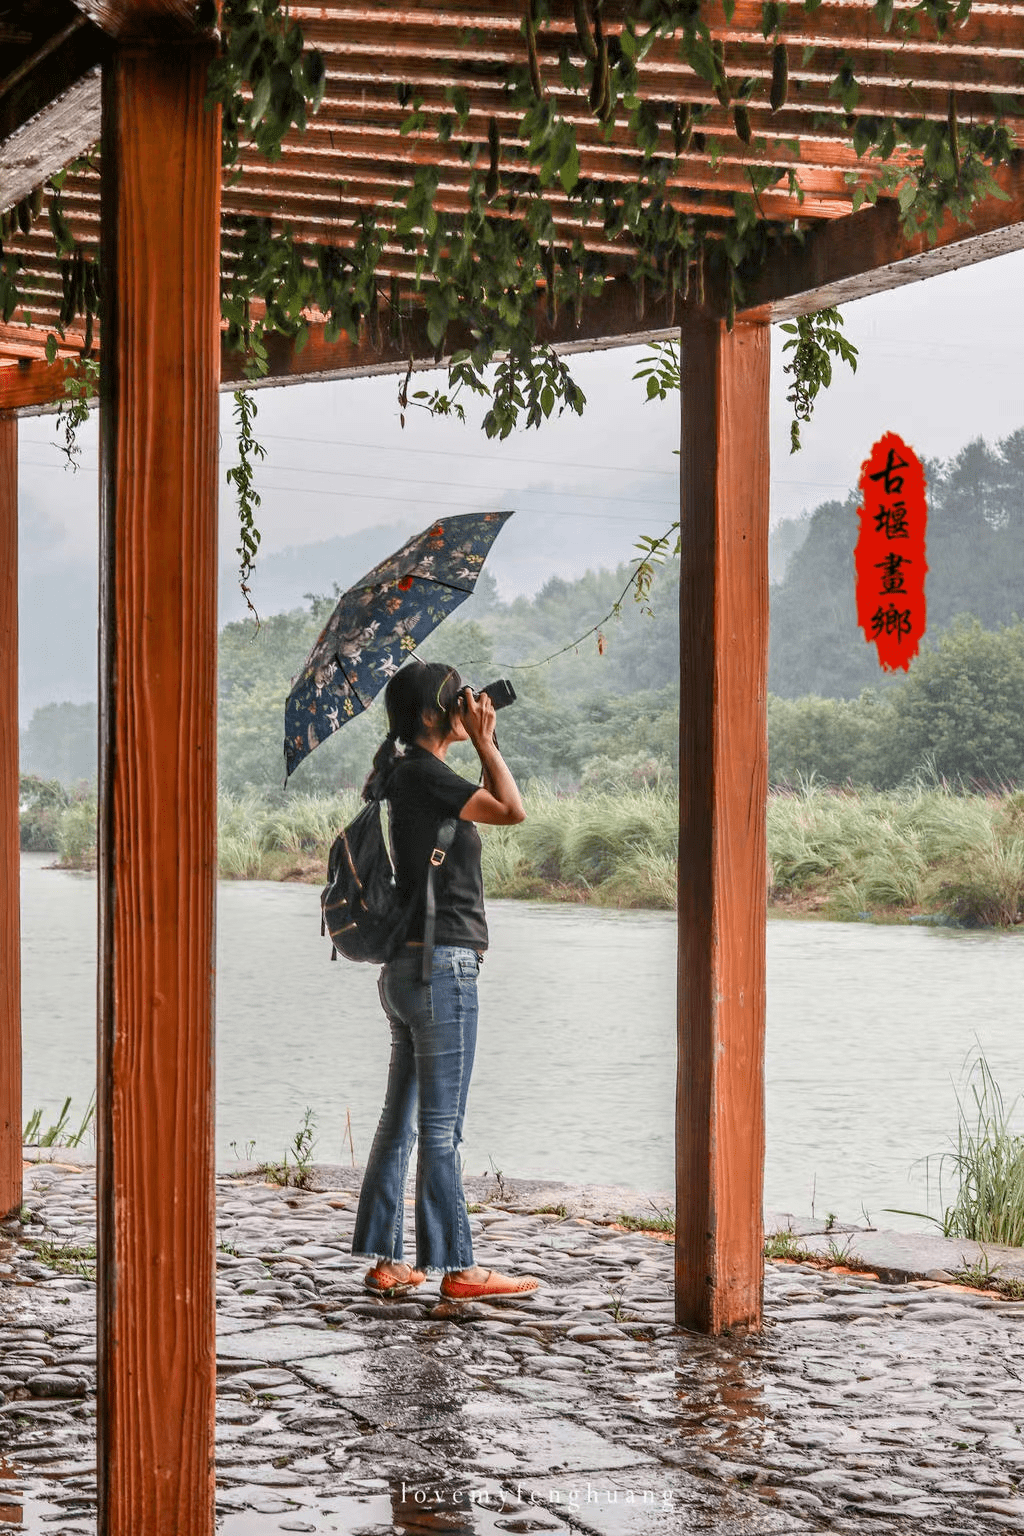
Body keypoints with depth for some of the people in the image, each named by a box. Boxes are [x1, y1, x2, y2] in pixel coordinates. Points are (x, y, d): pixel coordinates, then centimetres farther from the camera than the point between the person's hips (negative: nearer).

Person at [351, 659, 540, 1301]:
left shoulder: (404, 772, 16)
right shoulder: (422, 773, -13)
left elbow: (490, 809, 25)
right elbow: (512, 811, -20)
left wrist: (482, 743, 17)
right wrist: (484, 739, -11)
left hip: (407, 967, 10)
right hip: (441, 965, -10)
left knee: (401, 1119, 12)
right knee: (441, 1126, -5)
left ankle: (384, 1260, 16)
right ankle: (457, 1267, 1)